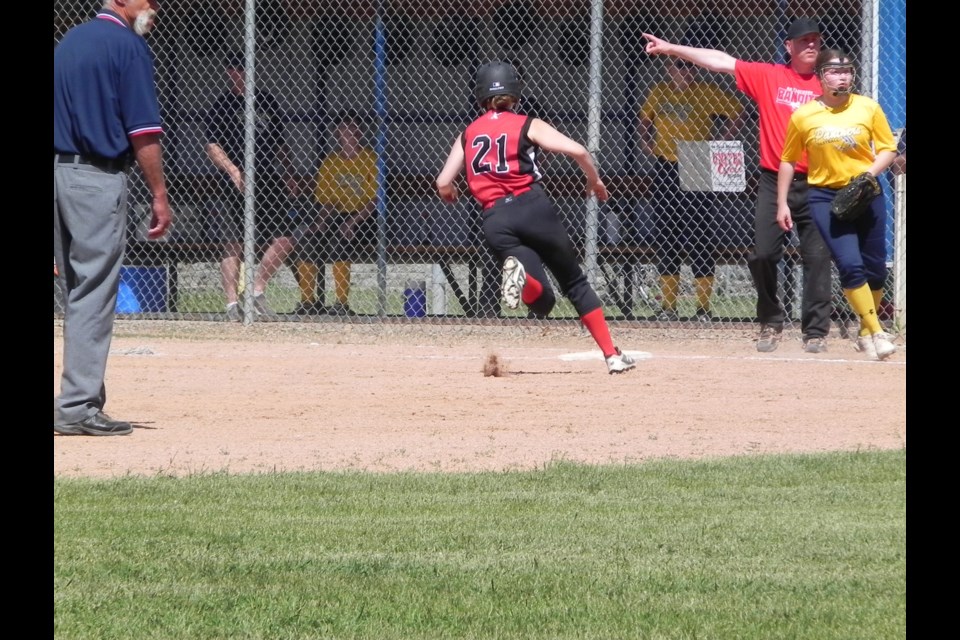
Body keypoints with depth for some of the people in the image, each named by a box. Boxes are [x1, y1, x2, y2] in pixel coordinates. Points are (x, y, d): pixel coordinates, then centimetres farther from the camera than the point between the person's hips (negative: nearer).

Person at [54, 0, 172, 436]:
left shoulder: (67, 43, 17)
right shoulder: (128, 46, -8)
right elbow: (143, 132, -13)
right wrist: (159, 196, -9)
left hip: (58, 168, 8)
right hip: (98, 179, -8)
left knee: (76, 291, 13)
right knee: (94, 292, -6)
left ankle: (82, 401, 13)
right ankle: (78, 407, -9)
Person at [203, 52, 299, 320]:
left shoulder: (266, 100, 15)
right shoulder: (222, 105, -2)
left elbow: (279, 143, 24)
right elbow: (212, 146, -10)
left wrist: (290, 175, 18)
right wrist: (233, 170, -24)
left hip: (269, 181, 5)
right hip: (238, 183, -5)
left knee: (282, 239, -4)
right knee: (233, 245, -4)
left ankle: (258, 291, 8)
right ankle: (232, 303, -2)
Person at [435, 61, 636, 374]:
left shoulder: (467, 134, 18)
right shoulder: (527, 125, 8)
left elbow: (443, 184, 14)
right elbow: (577, 151, -2)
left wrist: (450, 194, 39)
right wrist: (595, 181, 16)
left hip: (495, 221, 2)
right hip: (533, 207, -2)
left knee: (543, 301, -1)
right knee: (575, 283, 15)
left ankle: (519, 274, -35)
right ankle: (612, 355, 9)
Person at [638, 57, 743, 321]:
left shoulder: (707, 93, -2)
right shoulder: (658, 93, 9)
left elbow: (736, 112, 5)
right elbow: (645, 119, 25)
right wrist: (647, 145, 11)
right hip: (665, 171, 4)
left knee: (700, 239, -5)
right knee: (666, 238, 6)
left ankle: (704, 308, -1)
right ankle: (667, 307, 11)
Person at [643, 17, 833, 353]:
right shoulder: (768, 76, 6)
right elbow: (721, 61, 3)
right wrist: (672, 49, -1)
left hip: (815, 184, -1)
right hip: (774, 182, 1)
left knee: (817, 257, -3)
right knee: (762, 254, -2)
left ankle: (815, 331, 3)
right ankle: (771, 324, 15)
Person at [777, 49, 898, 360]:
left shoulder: (868, 108, 0)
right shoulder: (803, 116, -2)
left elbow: (888, 149, 3)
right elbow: (788, 160, 7)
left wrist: (870, 173, -15)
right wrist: (782, 204, 5)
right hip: (825, 196, -2)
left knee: (875, 269, 6)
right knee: (850, 265, -16)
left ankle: (866, 332, 28)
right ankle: (876, 333, -7)